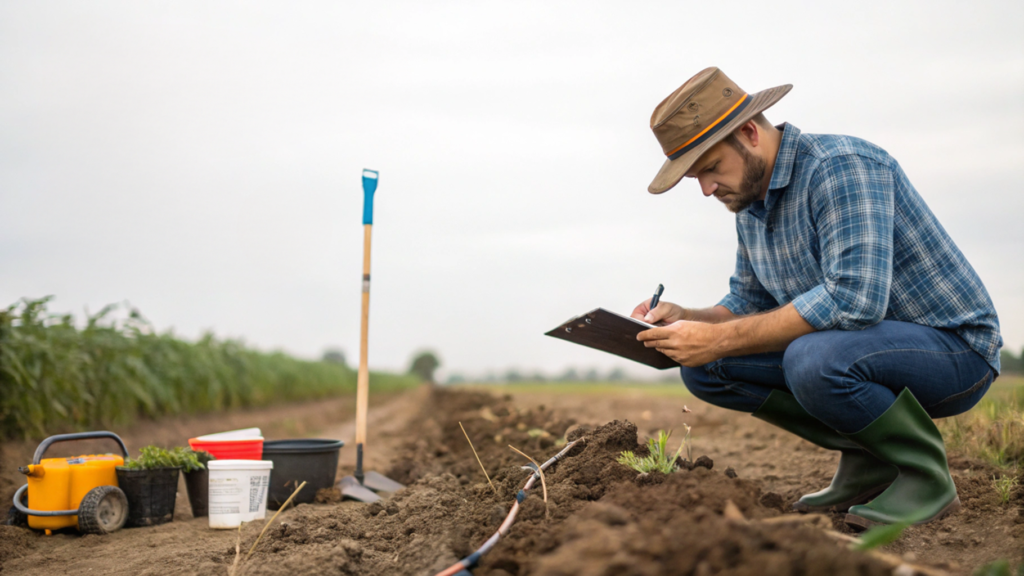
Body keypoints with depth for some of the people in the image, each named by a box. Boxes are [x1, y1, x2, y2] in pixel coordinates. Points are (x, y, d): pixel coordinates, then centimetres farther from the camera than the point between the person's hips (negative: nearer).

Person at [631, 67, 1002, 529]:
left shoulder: (842, 167, -22)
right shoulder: (750, 200, 6)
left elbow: (854, 299, -34)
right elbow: (748, 304, 14)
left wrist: (720, 339, -31)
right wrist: (684, 318, -9)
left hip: (953, 347, -8)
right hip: (858, 343, 9)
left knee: (813, 360, -38)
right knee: (704, 367, -6)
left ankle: (925, 475, -10)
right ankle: (866, 460, 3)